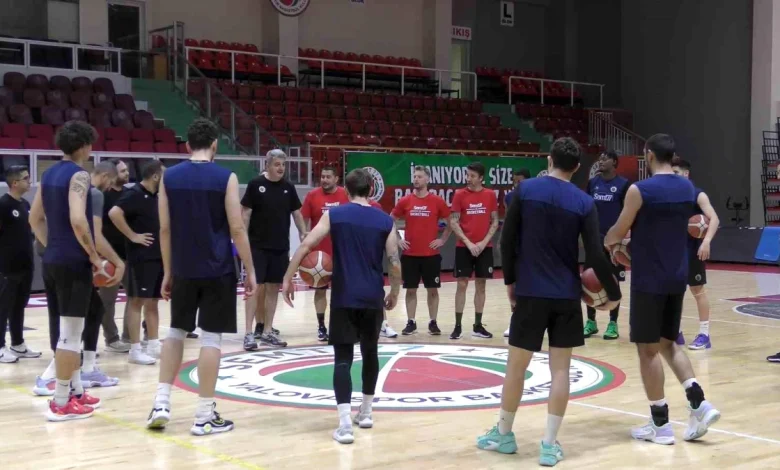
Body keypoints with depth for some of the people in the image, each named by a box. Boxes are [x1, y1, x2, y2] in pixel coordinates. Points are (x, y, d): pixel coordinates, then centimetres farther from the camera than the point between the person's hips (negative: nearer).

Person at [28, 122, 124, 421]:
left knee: (68, 330, 16)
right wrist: (94, 257, -16)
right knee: (71, 333, -3)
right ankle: (61, 403, 1)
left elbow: (35, 219, 19)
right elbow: (78, 220, -25)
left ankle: (76, 392, 26)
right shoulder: (78, 175, -13)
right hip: (73, 263, -9)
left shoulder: (49, 174, 13)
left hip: (52, 261, 9)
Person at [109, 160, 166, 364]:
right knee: (137, 301, -4)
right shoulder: (134, 194, -13)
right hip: (141, 257, -9)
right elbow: (114, 213, -28)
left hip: (159, 256, 9)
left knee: (152, 302, 12)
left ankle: (154, 345, 19)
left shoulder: (156, 196, 14)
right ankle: (135, 350, 0)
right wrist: (132, 236, -22)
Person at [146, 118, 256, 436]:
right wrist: (250, 270, -1)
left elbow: (165, 229, 4)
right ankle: (205, 416, 3)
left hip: (184, 269, 4)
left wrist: (168, 271, 12)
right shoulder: (226, 178, -7)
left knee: (176, 331, 18)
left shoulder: (169, 177, 3)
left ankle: (161, 403, 13)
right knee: (211, 337, 0)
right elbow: (237, 229, -9)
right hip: (218, 270, -3)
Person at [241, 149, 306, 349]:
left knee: (273, 288, 9)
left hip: (281, 247, 5)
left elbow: (296, 213, 12)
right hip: (258, 245, -4)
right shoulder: (255, 184, -6)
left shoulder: (288, 187, 6)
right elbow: (245, 213, -5)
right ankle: (249, 333, -2)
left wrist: (304, 235, 3)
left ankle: (267, 331, 17)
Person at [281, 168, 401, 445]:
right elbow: (395, 262, 2)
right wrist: (395, 292, 17)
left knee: (343, 357, -2)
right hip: (373, 298, 2)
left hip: (344, 298, -2)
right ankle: (366, 412, 32)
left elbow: (305, 246, -6)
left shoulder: (334, 215, 1)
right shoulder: (385, 221, 4)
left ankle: (345, 423, -14)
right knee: (370, 353, 20)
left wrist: (287, 278, 1)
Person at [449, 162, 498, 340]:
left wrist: (484, 242, -7)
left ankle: (478, 326, 14)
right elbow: (453, 222, -4)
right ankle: (458, 326, 3)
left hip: (485, 247, 2)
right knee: (462, 284, -2)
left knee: (481, 284, 6)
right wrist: (468, 242, -12)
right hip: (464, 247, -2)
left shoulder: (490, 195, 2)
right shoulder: (459, 195, -2)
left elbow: (495, 222, 5)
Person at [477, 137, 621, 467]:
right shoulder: (584, 203, -2)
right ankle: (550, 444, 6)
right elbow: (596, 255, -4)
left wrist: (510, 279, 12)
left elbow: (507, 240, 0)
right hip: (567, 295, 1)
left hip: (530, 292, 0)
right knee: (560, 368, 6)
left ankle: (503, 434, 24)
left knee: (516, 365, 10)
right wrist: (613, 292, 8)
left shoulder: (525, 189, -2)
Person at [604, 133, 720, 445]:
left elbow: (618, 232, -5)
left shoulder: (640, 190, -15)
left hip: (649, 280, -7)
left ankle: (661, 424, 7)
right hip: (678, 278, 7)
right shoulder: (688, 189, 7)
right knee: (668, 343, 19)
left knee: (648, 349, 3)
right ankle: (699, 404, 7)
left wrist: (606, 243, 19)